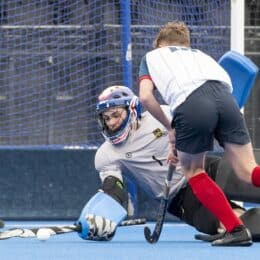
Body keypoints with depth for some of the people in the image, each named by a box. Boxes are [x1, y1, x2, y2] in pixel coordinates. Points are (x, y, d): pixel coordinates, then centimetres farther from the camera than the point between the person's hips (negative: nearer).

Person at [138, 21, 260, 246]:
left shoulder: (153, 56, 31)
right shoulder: (200, 55, 41)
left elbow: (145, 96, 13)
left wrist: (170, 128, 24)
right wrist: (178, 143, 39)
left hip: (190, 105, -3)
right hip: (225, 97, 3)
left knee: (192, 170, 19)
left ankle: (236, 229, 9)